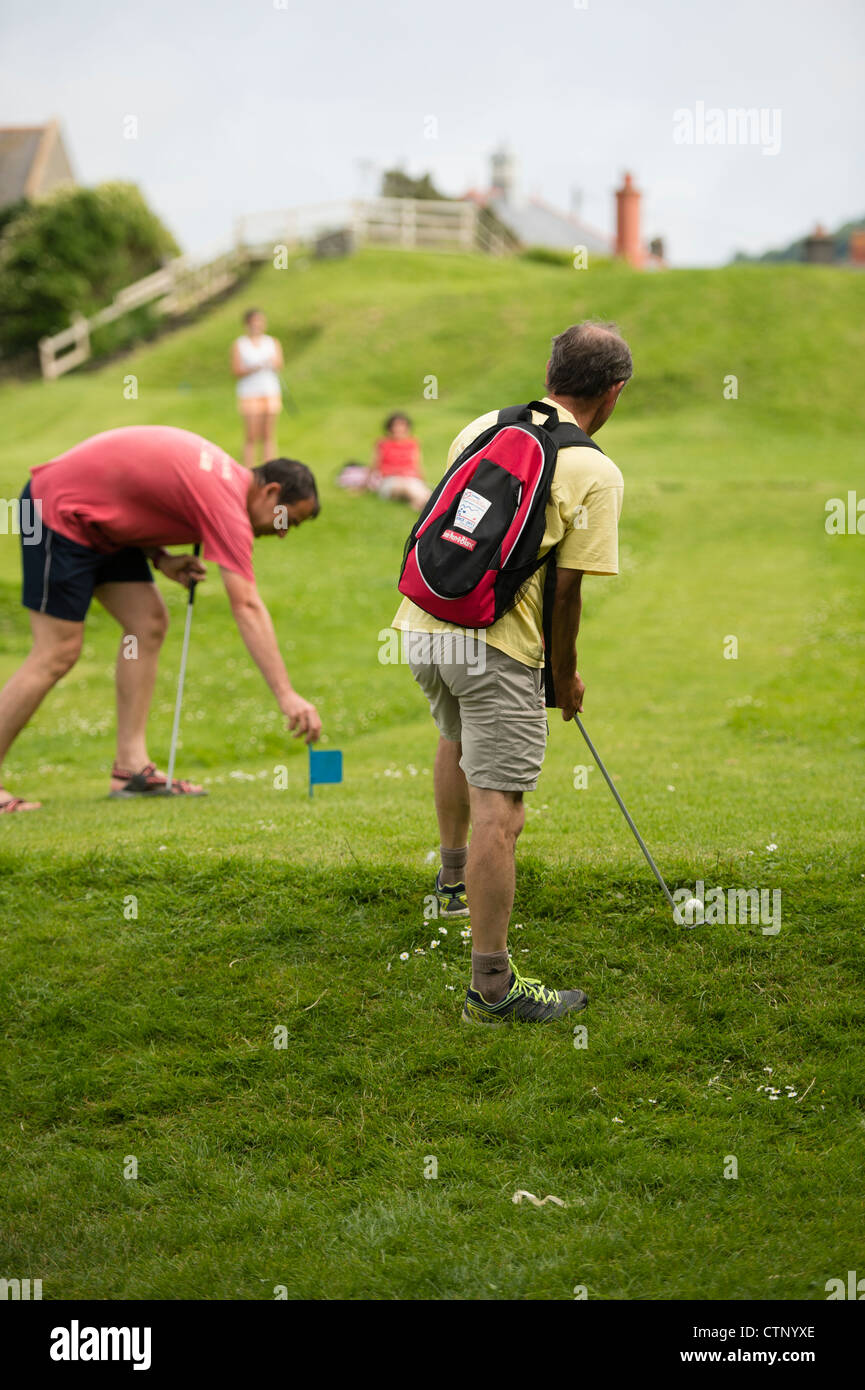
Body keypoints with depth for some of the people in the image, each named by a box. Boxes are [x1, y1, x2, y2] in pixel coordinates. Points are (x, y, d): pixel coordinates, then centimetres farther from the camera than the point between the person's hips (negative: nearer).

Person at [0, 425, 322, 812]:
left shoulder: (225, 473, 6)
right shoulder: (227, 501, -23)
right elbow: (247, 608, -28)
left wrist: (159, 558, 1)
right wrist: (287, 696, -30)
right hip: (60, 514, -10)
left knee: (148, 624, 2)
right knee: (58, 653, -10)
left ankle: (131, 767, 1)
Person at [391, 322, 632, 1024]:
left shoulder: (482, 425, 11)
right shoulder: (595, 472, -7)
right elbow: (566, 589, -7)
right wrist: (566, 674, 8)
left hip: (422, 623, 8)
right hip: (496, 645, -8)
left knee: (457, 742, 34)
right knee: (498, 810, -6)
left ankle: (454, 876, 56)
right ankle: (491, 985, -7)